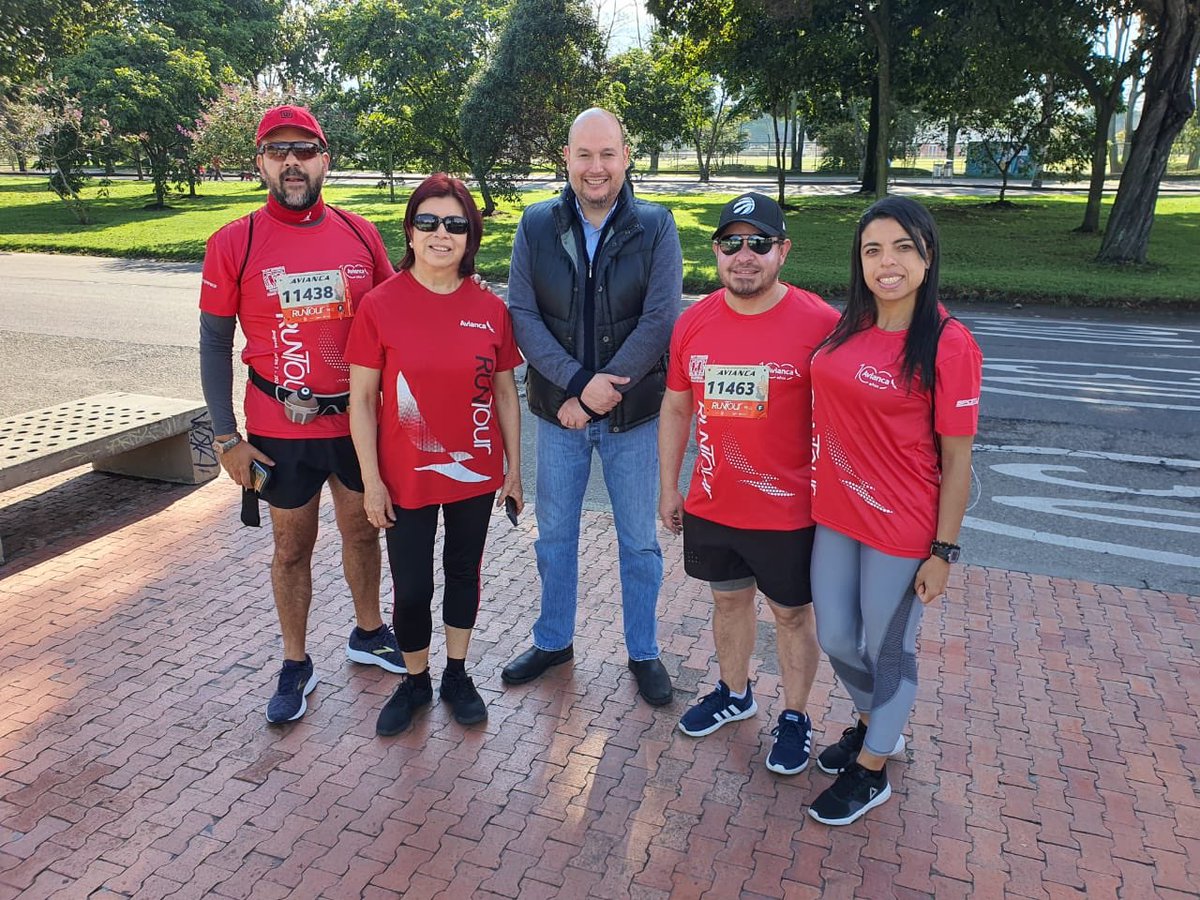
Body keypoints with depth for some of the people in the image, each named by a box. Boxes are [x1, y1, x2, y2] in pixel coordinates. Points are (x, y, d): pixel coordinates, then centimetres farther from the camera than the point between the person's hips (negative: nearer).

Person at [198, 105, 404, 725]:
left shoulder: (360, 234, 0)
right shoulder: (234, 244, -6)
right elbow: (215, 344, -3)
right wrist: (227, 439, -6)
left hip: (358, 418, 2)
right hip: (280, 429, -2)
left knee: (362, 531, 17)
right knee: (292, 547, 11)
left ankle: (368, 633, 40)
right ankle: (295, 664, 29)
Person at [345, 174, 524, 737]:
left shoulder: (490, 309, -3)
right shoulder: (380, 304, -10)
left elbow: (505, 393, 5)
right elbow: (361, 399, -7)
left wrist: (513, 468, 6)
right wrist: (371, 480, -8)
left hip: (475, 473, 2)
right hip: (406, 476, -2)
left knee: (463, 572, 17)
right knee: (411, 587, 8)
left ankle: (456, 675, 38)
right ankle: (415, 681, 34)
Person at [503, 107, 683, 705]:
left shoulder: (656, 226, -6)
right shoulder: (536, 226, -1)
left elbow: (660, 319, -13)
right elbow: (521, 314, -7)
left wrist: (600, 390, -18)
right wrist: (578, 384, -19)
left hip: (634, 413, -2)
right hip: (557, 410, 2)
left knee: (639, 540, 11)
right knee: (554, 533, 16)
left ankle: (643, 651, 31)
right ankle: (553, 640, 37)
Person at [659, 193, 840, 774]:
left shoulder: (819, 323, -15)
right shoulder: (692, 323, 0)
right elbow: (675, 408, 10)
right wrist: (668, 486, 12)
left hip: (788, 513, -4)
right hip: (710, 507, 5)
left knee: (792, 614, 14)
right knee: (728, 598, 23)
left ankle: (795, 716, 37)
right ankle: (734, 694, 46)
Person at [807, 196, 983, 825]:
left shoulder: (949, 344, -16)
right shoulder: (844, 328, 1)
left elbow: (956, 458, -12)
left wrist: (943, 551, -10)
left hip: (901, 528, -6)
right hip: (835, 514, 6)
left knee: (887, 648, 13)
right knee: (836, 639, 18)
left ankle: (870, 771, 36)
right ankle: (876, 725, 48)